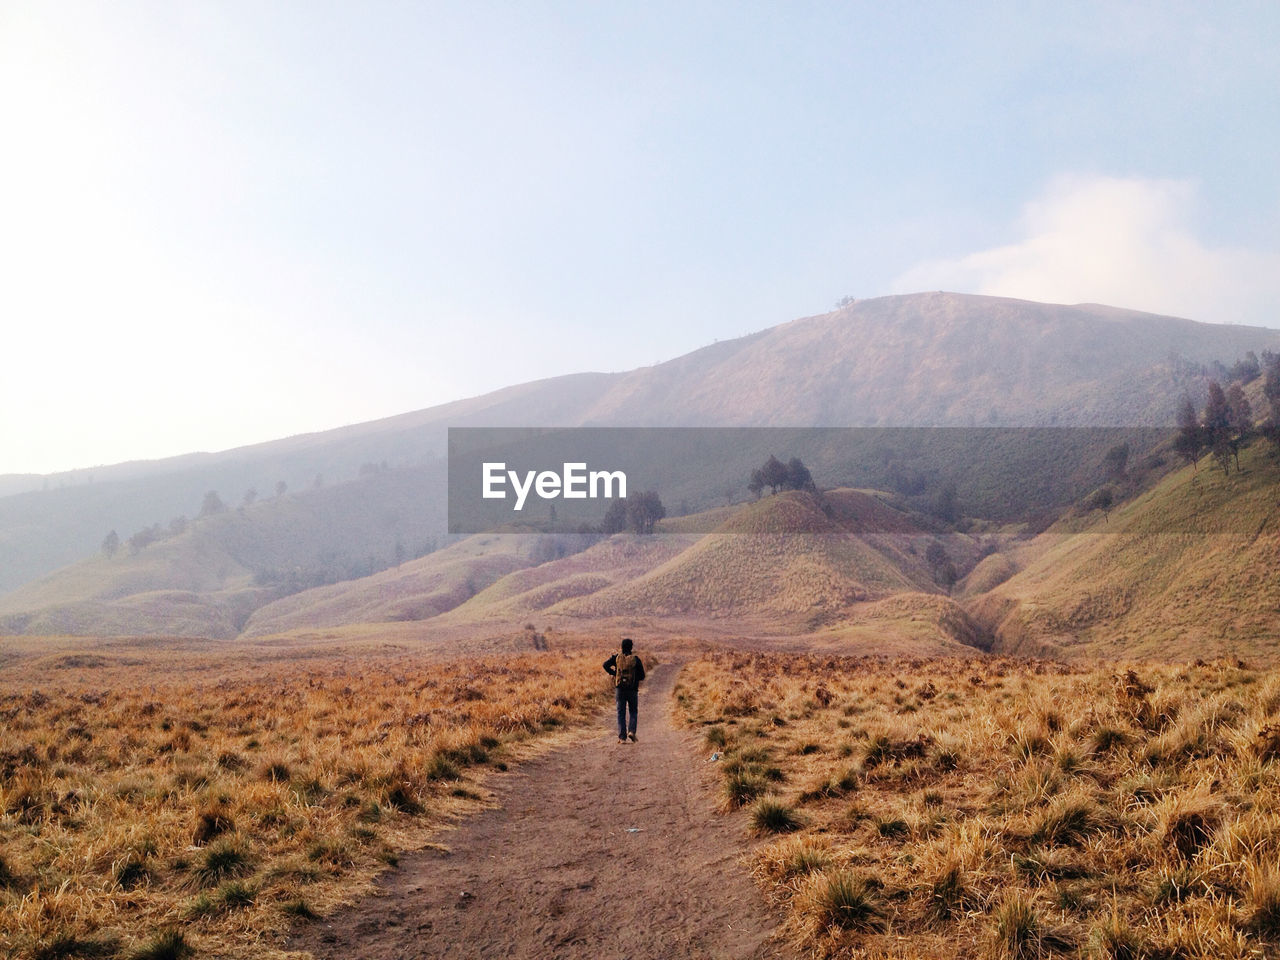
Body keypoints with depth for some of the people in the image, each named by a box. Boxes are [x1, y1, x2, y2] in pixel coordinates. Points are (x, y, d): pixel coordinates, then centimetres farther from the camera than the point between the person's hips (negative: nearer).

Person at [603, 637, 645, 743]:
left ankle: (622, 737, -3)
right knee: (633, 712, 16)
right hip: (632, 689, -1)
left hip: (620, 689, 1)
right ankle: (631, 731, -4)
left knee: (621, 713, 5)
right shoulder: (635, 659, -3)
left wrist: (613, 674, -1)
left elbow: (606, 665, -14)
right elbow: (642, 676, -2)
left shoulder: (617, 657, 1)